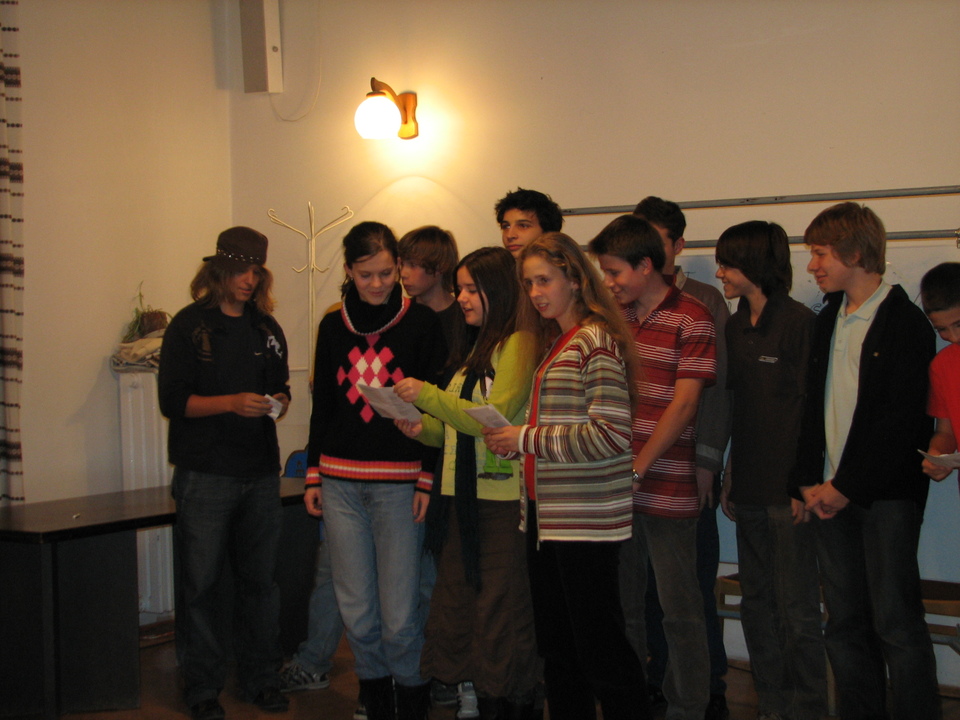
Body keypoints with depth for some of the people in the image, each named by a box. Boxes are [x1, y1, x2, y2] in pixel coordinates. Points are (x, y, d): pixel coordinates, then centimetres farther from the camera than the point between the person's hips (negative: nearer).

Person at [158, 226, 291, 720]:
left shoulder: (267, 328, 14)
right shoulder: (189, 325, 0)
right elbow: (173, 400, -6)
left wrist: (278, 402, -1)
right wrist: (232, 403, -18)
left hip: (260, 473, 4)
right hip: (205, 474, -4)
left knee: (260, 580, 8)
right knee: (201, 582, -1)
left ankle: (261, 679, 18)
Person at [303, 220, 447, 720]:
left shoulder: (422, 323, 0)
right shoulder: (333, 325, 10)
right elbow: (322, 406, 15)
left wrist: (428, 478, -6)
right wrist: (313, 475, 11)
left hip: (399, 483, -3)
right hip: (340, 482, 3)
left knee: (400, 613, -4)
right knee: (356, 609, 6)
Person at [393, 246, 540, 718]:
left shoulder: (517, 344, -8)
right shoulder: (474, 350, 19)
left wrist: (427, 395, -16)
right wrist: (424, 429, 3)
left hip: (502, 500, -9)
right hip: (462, 498, 9)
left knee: (502, 617, -3)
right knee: (461, 612, 10)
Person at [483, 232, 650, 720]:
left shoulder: (596, 341, -12)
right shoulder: (553, 342, 16)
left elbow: (610, 435, -20)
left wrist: (528, 438, -15)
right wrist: (513, 439, 6)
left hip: (585, 517, -9)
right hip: (545, 514, 9)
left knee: (598, 647, -3)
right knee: (556, 646, 17)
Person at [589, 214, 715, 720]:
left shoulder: (691, 318, -6)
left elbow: (684, 403, -11)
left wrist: (638, 468, -12)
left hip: (666, 486, -6)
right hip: (614, 486, 6)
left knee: (679, 608, 4)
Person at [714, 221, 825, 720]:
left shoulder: (798, 322, -10)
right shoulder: (737, 326, 12)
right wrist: (730, 475, 12)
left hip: (788, 490, -7)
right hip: (750, 489, 7)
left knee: (796, 608, 0)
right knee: (757, 604, 13)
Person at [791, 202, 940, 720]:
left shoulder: (905, 322, -6)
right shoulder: (826, 322, 15)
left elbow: (904, 420, -13)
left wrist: (847, 486, -13)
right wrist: (808, 482, 1)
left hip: (885, 495, -6)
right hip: (830, 495, 6)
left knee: (896, 623, -4)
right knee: (844, 625, 9)